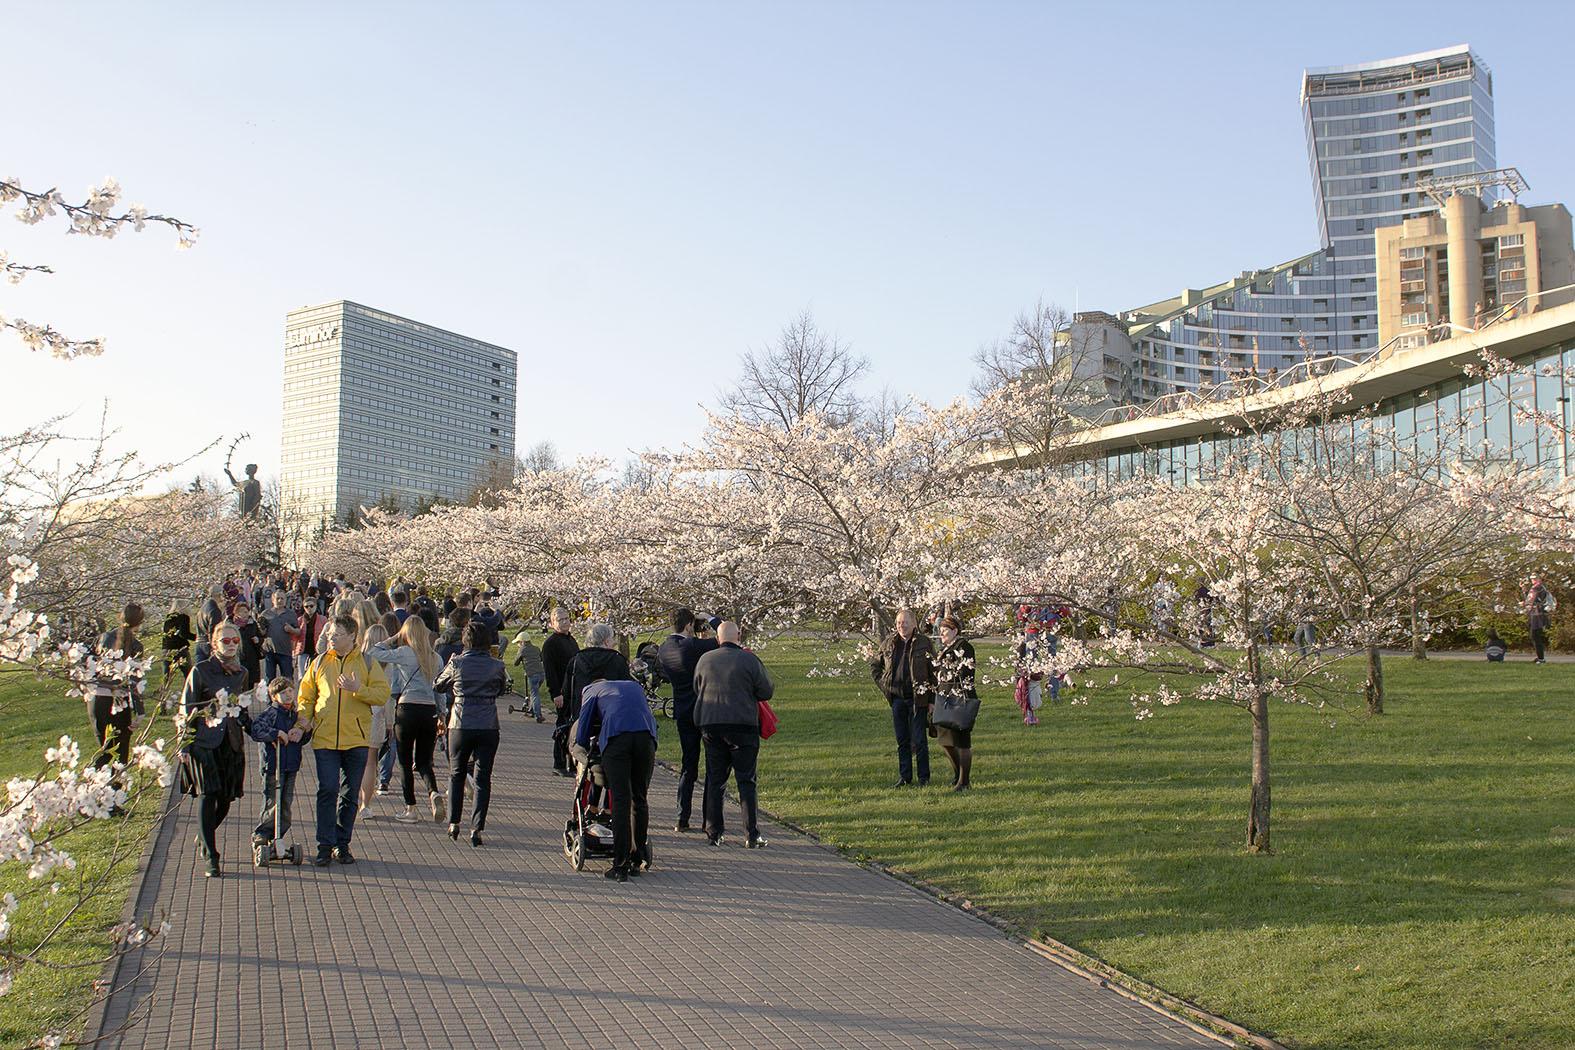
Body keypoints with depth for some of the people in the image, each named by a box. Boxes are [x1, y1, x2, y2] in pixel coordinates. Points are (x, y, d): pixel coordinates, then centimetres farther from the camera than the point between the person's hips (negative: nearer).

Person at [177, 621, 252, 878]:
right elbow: (186, 708, -1)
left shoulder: (242, 673, 12)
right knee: (208, 797, -11)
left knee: (226, 799, 7)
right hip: (205, 742, -5)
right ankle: (210, 859, -7)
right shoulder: (200, 671, -3)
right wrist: (185, 743, -6)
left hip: (232, 743, 5)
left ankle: (204, 838, 35)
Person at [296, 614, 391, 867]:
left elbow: (382, 694, -5)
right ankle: (325, 845, 1)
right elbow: (306, 695, 13)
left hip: (356, 740, 0)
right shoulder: (319, 663, 8)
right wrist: (304, 717, -4)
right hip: (324, 738, 0)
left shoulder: (367, 663, 3)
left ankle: (342, 844, 19)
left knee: (349, 794, 8)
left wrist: (358, 689, -18)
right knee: (327, 791, -7)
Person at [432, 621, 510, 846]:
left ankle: (453, 822, 19)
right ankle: (476, 828, -1)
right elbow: (503, 689, 14)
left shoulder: (457, 663, -5)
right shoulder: (497, 665, -2)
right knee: (483, 778, 5)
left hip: (460, 726, 0)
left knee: (457, 774, 18)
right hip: (488, 727, 0)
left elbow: (436, 685, 10)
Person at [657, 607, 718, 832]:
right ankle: (709, 819, 5)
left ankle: (682, 819, 9)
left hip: (683, 712, 6)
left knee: (687, 767, 13)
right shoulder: (693, 645, -18)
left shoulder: (663, 649, 3)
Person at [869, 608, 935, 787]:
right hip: (897, 698, 4)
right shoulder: (889, 643, 5)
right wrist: (883, 685, 9)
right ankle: (904, 777, 18)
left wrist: (932, 700, -6)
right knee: (902, 740, 10)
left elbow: (934, 672, -3)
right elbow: (874, 665, 20)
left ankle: (924, 777, 9)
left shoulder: (924, 643, -5)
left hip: (917, 698, -4)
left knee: (919, 740, -1)